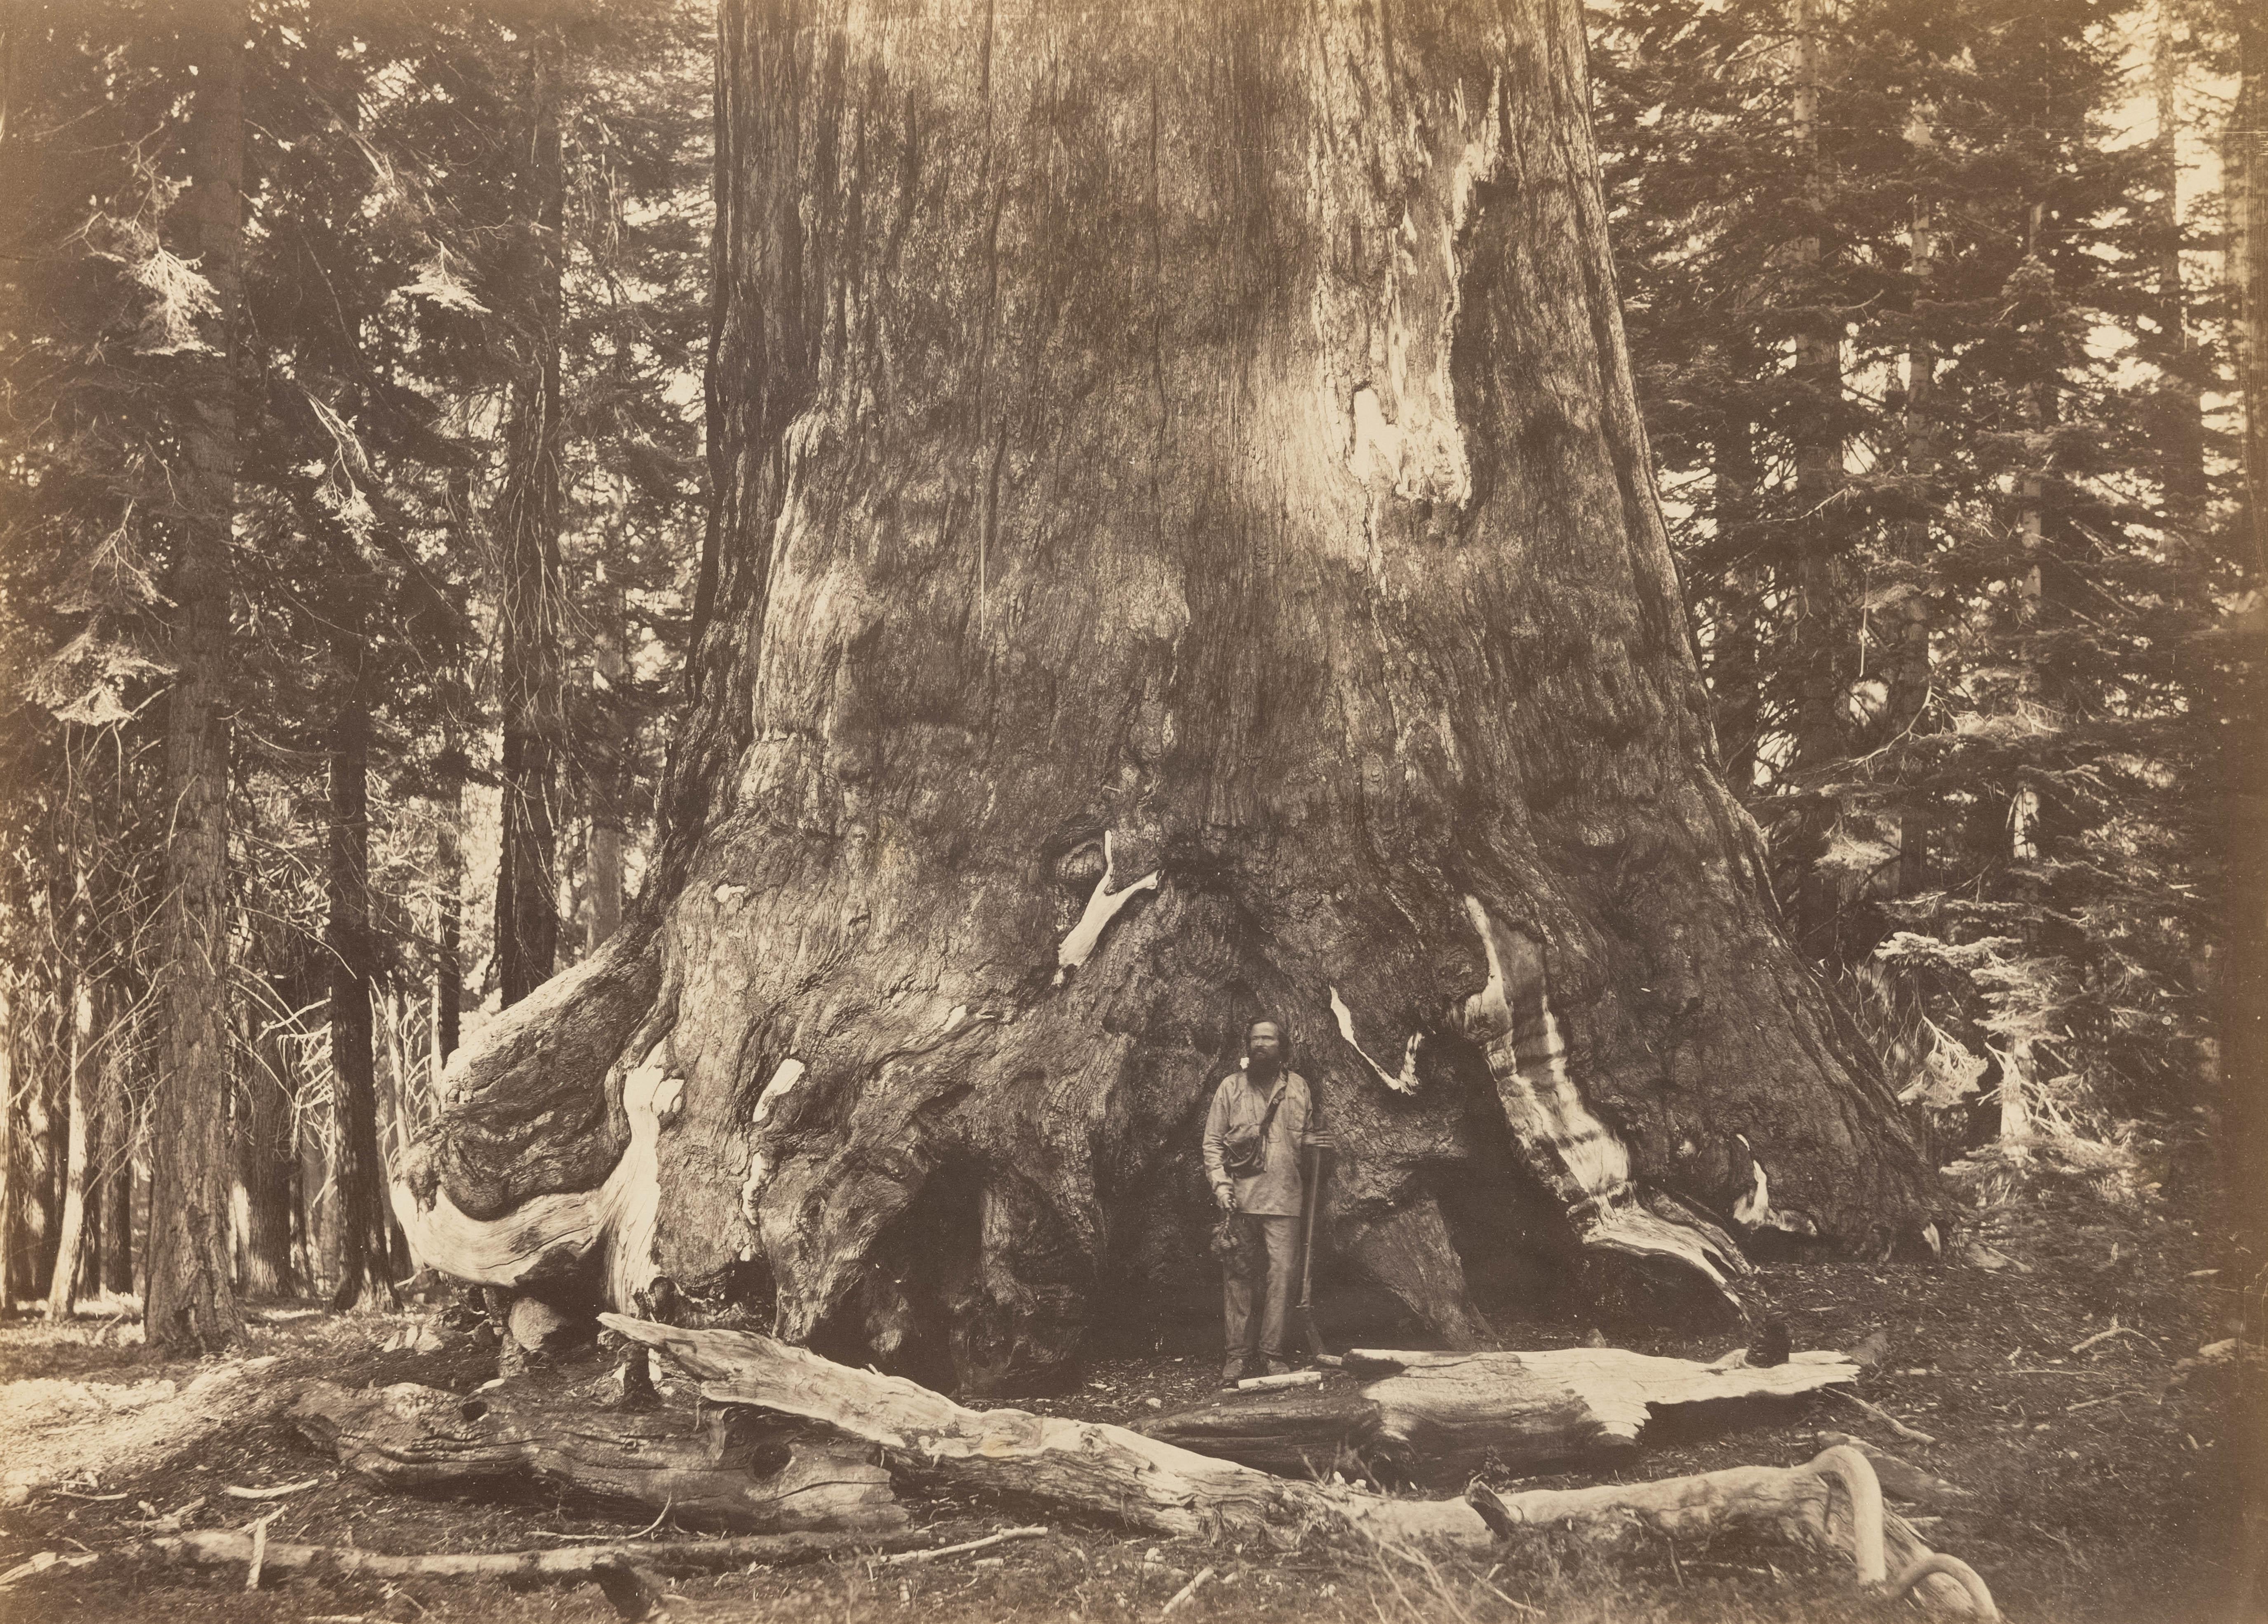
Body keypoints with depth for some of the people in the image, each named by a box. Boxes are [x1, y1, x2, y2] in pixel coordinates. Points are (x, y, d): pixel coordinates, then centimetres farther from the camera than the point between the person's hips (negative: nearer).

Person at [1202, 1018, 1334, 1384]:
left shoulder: (1298, 1086, 11)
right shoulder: (1231, 1087, 7)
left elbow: (1306, 1135, 21)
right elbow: (1213, 1140, 6)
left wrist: (1314, 1141, -3)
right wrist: (1220, 1183, -6)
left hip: (1284, 1197, 1)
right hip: (1241, 1197, -1)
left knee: (1282, 1273, -4)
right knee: (1238, 1275, 1)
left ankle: (1273, 1353, 2)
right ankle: (1239, 1354, 7)